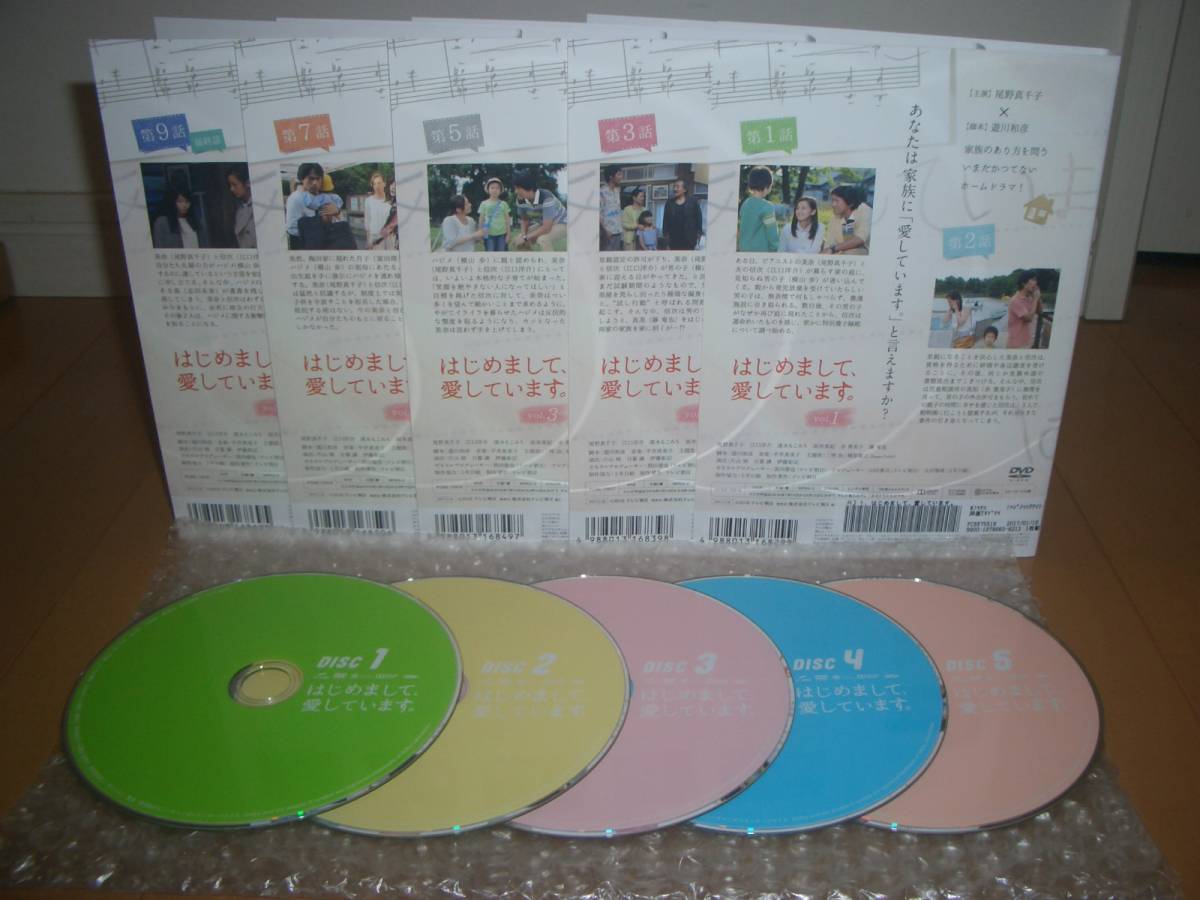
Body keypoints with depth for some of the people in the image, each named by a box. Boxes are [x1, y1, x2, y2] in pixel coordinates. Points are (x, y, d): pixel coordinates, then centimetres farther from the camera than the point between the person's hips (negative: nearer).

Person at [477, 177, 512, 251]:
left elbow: (507, 220, 5)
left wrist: (508, 234, 0)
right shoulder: (484, 204, 3)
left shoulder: (503, 204, 5)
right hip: (489, 234, -1)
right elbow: (481, 220, 6)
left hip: (502, 234, 1)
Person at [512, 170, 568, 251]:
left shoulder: (546, 198, -36)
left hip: (561, 224, -8)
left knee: (543, 239, -36)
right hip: (543, 224, 8)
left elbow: (547, 228, -38)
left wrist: (525, 238, -32)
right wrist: (523, 235, -16)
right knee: (518, 240, -2)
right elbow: (525, 220, 4)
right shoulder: (521, 200, -14)